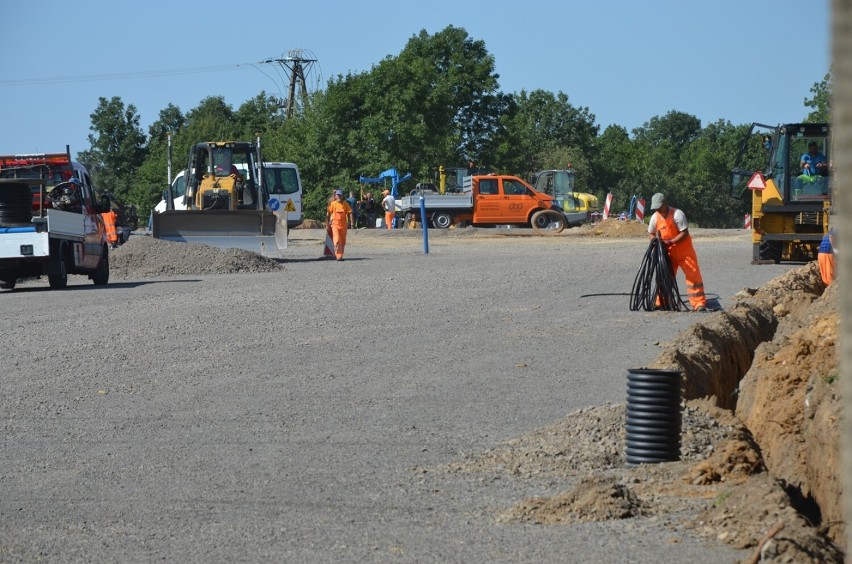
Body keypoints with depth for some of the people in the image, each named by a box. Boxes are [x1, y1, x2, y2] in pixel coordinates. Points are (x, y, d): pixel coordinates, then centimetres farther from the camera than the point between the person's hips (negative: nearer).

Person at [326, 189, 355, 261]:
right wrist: (327, 225, 3)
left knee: (343, 241, 9)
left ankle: (340, 255, 23)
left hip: (343, 224, 2)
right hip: (335, 224, -2)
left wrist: (352, 222, -14)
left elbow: (350, 213, -1)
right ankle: (338, 256, -16)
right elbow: (328, 215, 5)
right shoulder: (332, 204, 0)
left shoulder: (345, 204, 3)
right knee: (337, 240, -13)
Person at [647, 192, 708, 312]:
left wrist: (670, 242, -28)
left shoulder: (677, 214, -19)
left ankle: (699, 304, -12)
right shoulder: (655, 217, -2)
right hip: (668, 253, 5)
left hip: (684, 250, -5)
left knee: (693, 276, -11)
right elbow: (651, 233, 11)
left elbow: (684, 233, -20)